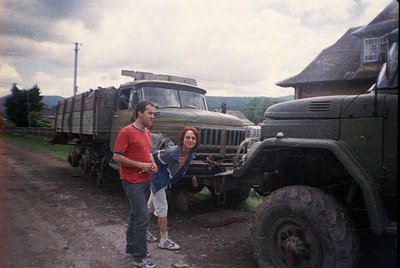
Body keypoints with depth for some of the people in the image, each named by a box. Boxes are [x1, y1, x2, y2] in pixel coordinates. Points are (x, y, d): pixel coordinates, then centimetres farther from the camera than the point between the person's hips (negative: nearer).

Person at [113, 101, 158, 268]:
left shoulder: (147, 133, 12)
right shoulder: (126, 132, -14)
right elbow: (116, 157, -17)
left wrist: (153, 164, 3)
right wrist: (140, 165, -18)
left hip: (145, 181, 9)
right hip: (132, 182, -9)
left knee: (136, 214, 18)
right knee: (143, 216, -8)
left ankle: (131, 248, 32)